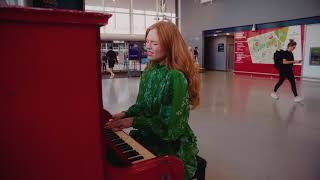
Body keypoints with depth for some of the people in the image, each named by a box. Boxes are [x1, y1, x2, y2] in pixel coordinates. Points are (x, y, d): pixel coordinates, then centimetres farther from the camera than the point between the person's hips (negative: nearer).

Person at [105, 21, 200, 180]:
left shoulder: (176, 77, -21)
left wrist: (133, 122, -18)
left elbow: (169, 125, -22)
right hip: (146, 135, 7)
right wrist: (125, 114, -8)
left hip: (172, 144, -6)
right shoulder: (149, 70, 4)